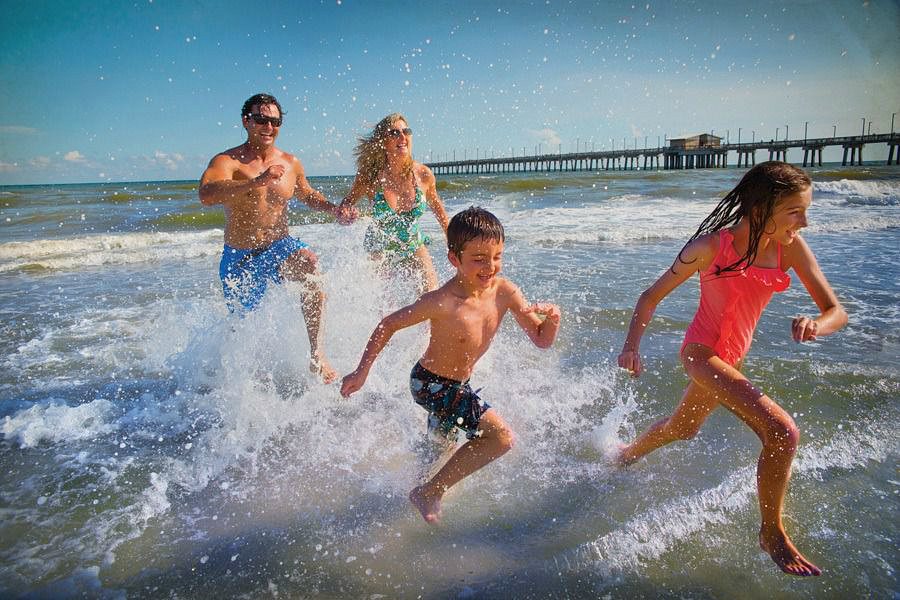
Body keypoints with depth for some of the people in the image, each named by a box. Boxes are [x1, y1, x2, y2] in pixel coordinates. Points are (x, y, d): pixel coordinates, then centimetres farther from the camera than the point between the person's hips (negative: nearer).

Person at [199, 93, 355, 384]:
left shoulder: (290, 163, 2)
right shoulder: (227, 161, -13)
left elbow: (307, 195, 22)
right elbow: (206, 195, -34)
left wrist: (334, 209, 4)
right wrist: (257, 181, -45)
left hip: (279, 247, 2)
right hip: (240, 257, -1)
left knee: (309, 263, -34)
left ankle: (316, 352, -27)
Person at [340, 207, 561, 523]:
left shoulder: (505, 292, -15)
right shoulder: (443, 302, -31)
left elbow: (542, 340, -7)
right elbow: (388, 325, -18)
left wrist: (552, 318, -29)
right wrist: (362, 372, -16)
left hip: (458, 384, 7)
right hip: (431, 385, -7)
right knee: (501, 437, -17)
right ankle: (429, 493, -2)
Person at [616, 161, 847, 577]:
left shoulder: (790, 247, -9)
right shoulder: (711, 246, -21)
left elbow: (836, 311, -8)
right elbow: (652, 297, -13)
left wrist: (816, 325, -32)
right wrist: (631, 347, -26)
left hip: (733, 357, 7)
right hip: (701, 352, -7)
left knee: (682, 429, 28)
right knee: (782, 432, -21)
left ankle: (626, 456, 59)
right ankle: (772, 534, 1)